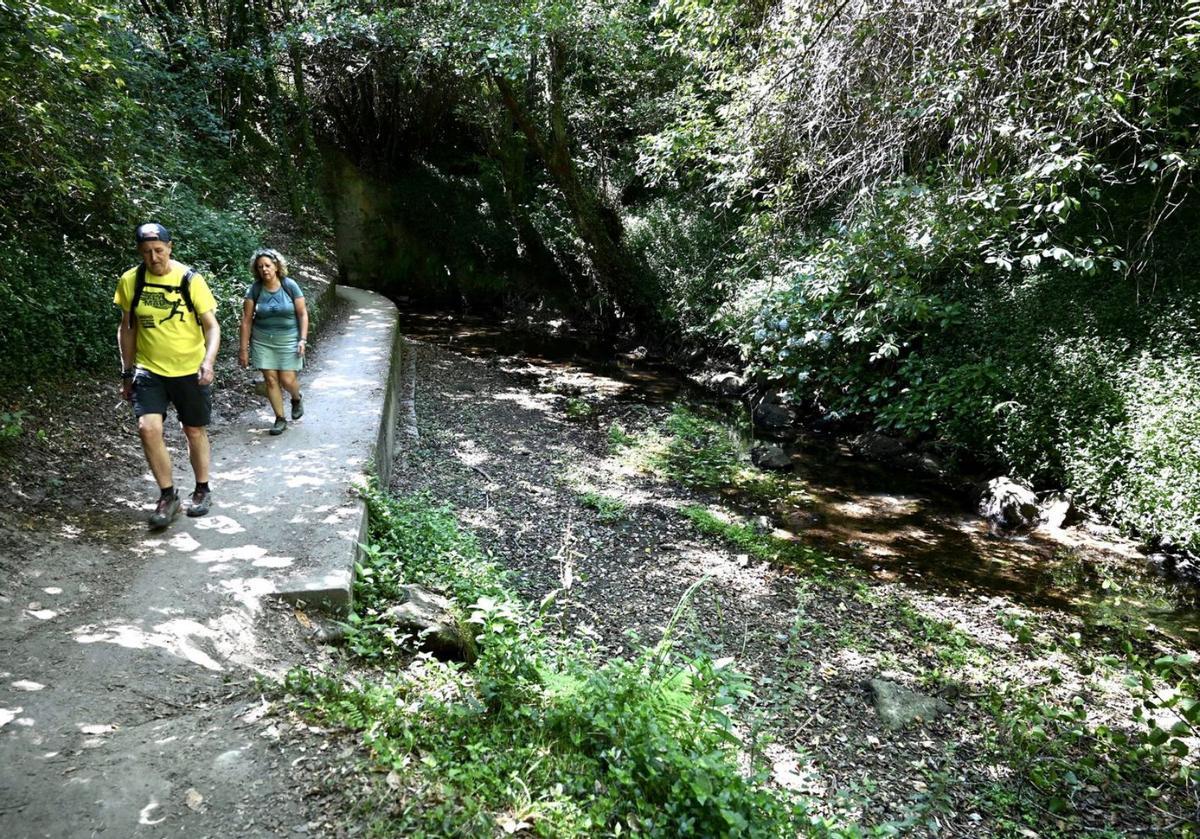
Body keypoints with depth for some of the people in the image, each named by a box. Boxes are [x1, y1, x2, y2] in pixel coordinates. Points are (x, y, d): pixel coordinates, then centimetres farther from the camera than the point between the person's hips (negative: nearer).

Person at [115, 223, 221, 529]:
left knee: (195, 432, 10)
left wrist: (208, 361, -27)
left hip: (189, 371, -1)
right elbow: (127, 328, 7)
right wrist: (127, 373, 8)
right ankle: (167, 495, 2)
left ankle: (202, 490, 31)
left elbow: (212, 326, -10)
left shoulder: (190, 280, -11)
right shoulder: (130, 281, -3)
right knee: (148, 428, -14)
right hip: (149, 371, 1)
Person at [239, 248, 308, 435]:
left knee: (287, 380, -4)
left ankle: (297, 398, 31)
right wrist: (244, 348, -4)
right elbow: (246, 320, -3)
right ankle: (280, 419, 14)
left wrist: (303, 339, -11)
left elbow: (302, 314, -3)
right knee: (270, 379, 1)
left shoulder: (290, 286, -8)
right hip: (262, 341, 2)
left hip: (288, 340, -1)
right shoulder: (254, 289, -5)